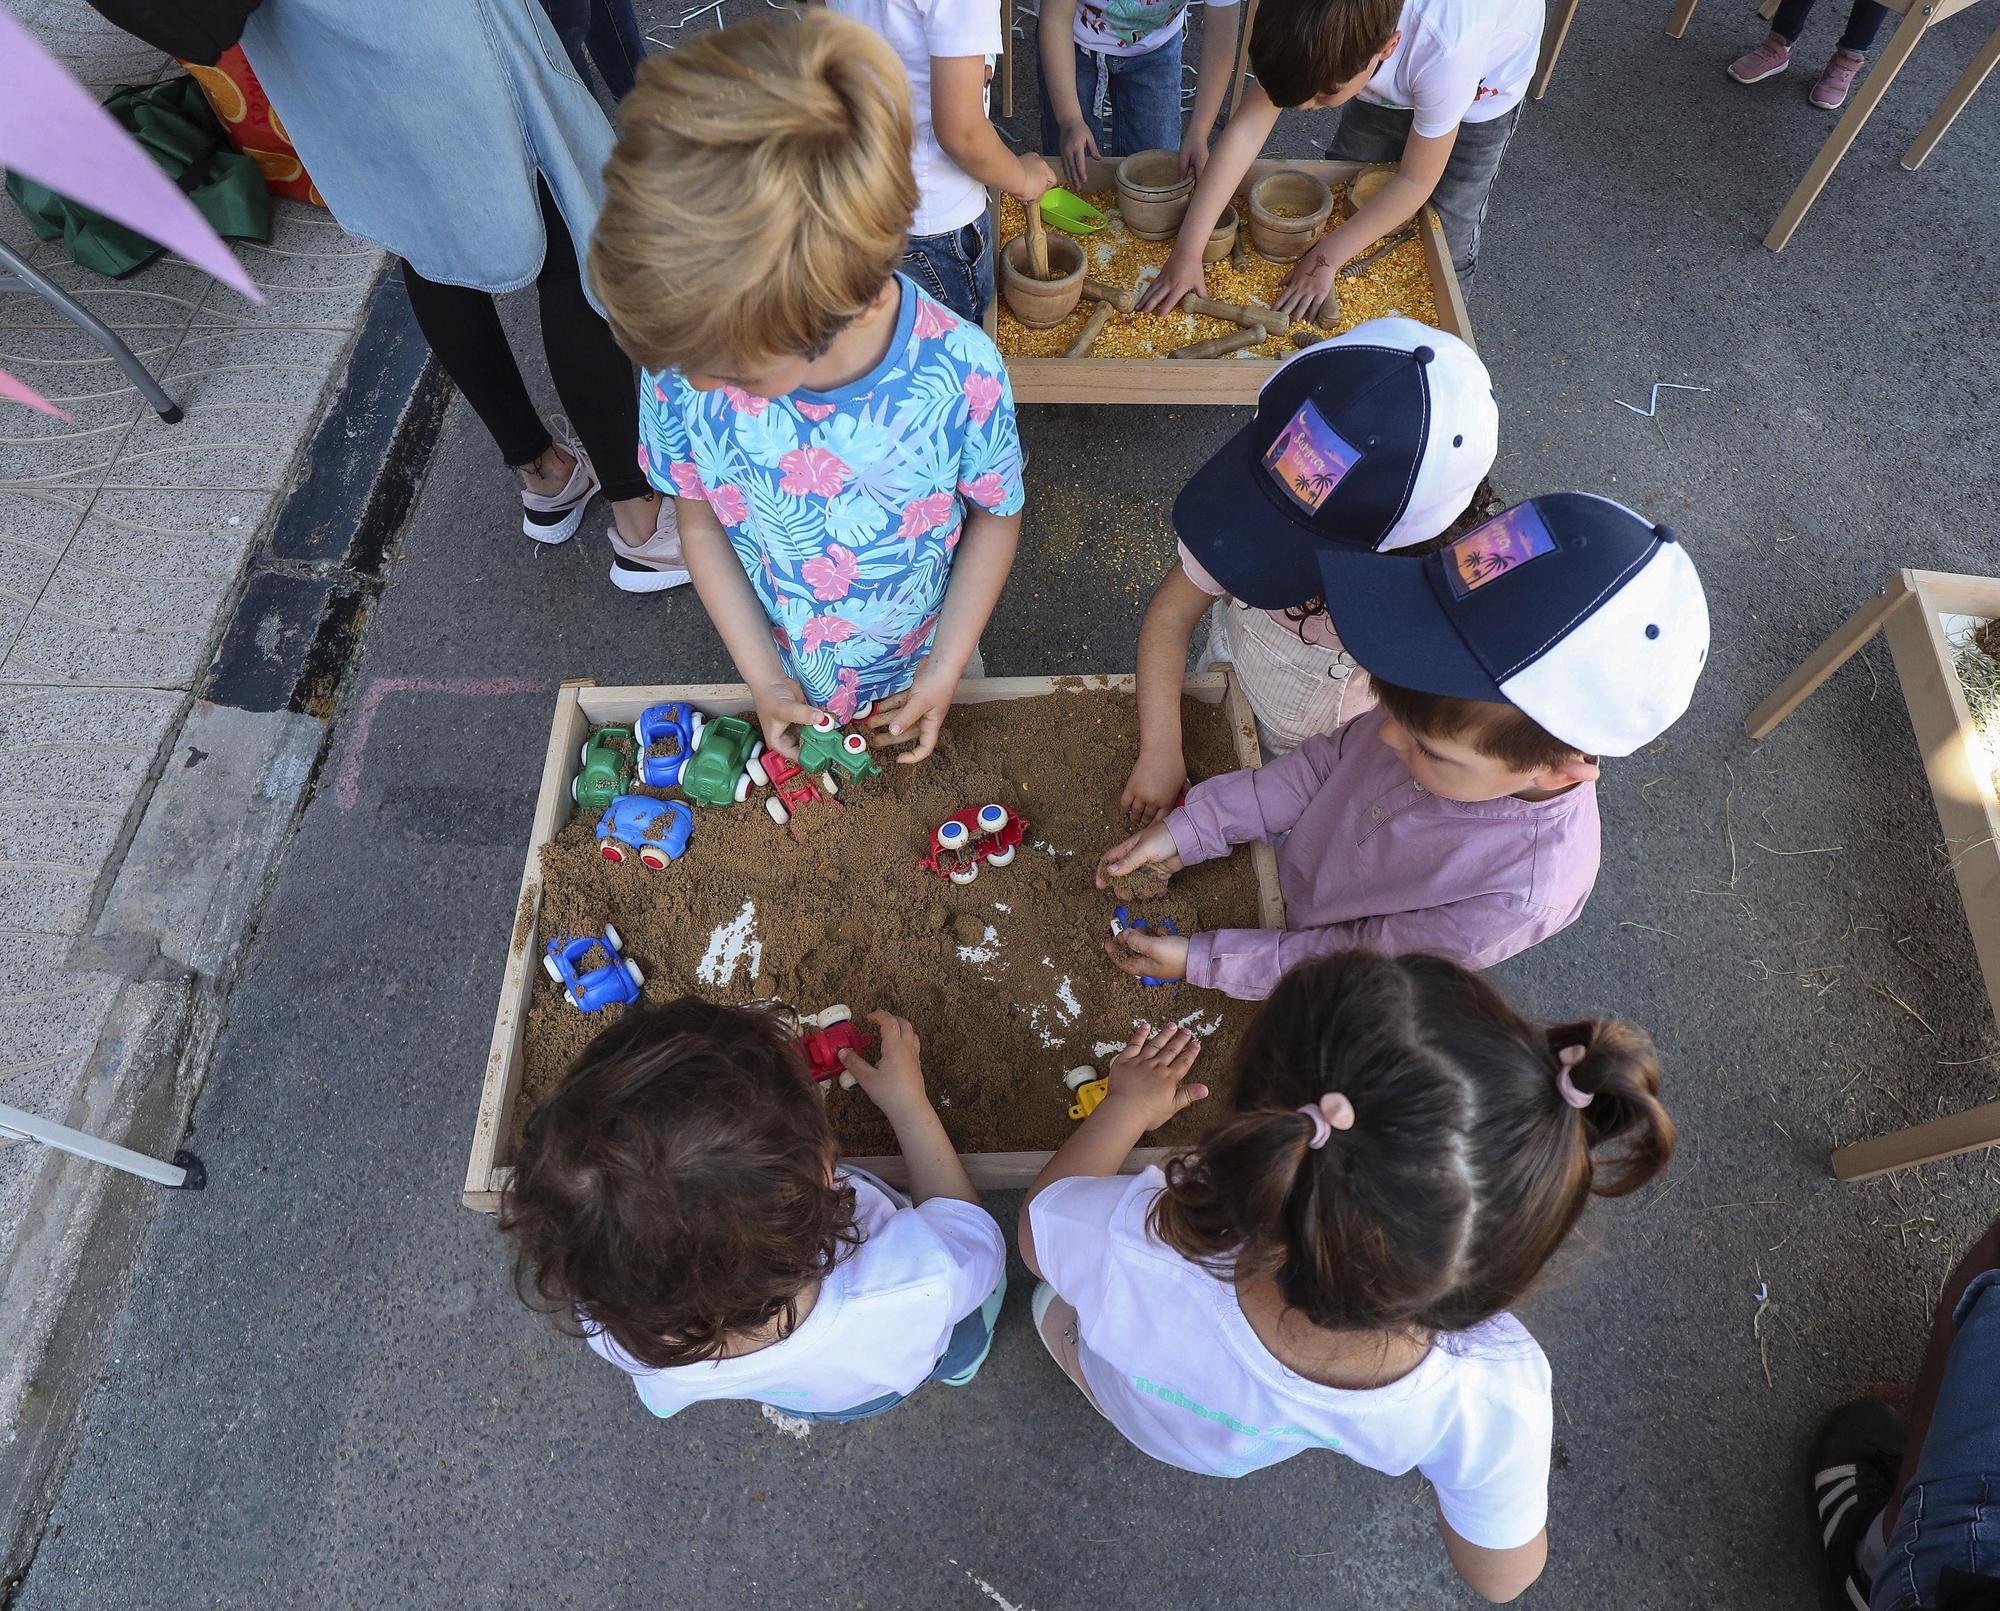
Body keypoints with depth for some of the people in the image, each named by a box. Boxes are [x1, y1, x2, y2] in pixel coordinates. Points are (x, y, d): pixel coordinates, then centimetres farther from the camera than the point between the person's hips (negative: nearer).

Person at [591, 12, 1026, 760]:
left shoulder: (960, 374, -34)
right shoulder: (681, 374, -27)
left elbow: (996, 517, -15)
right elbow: (701, 525, -10)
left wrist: (946, 669, -14)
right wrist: (761, 674, -10)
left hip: (923, 664, -1)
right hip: (790, 678, 2)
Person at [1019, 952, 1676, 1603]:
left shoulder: (1127, 1249, -51)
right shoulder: (1494, 1399, -42)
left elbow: (1036, 1228, -22)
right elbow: (1503, 1577, -17)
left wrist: (1126, 1108, -6)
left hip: (1135, 1415, -2)